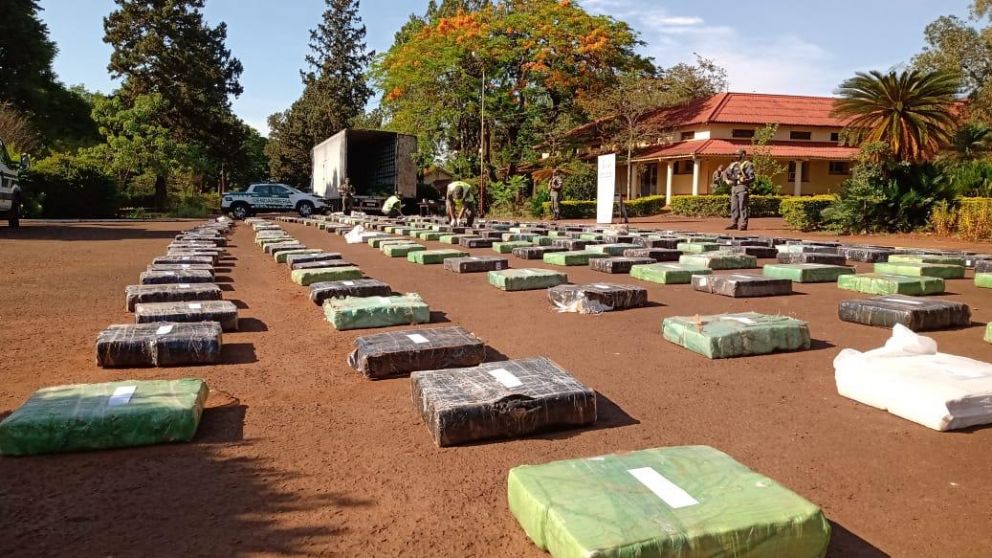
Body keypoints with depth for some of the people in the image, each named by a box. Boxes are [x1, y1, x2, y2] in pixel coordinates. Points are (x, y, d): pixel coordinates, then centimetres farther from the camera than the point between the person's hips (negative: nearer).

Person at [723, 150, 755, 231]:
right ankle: (734, 223, 13)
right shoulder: (733, 165, 18)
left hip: (742, 187, -7)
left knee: (743, 207, -8)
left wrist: (745, 180, -29)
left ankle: (743, 224, -7)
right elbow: (725, 172, 27)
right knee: (734, 206, 8)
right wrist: (726, 180, 8)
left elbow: (752, 178, -9)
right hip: (734, 187, 7)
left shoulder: (748, 164, -2)